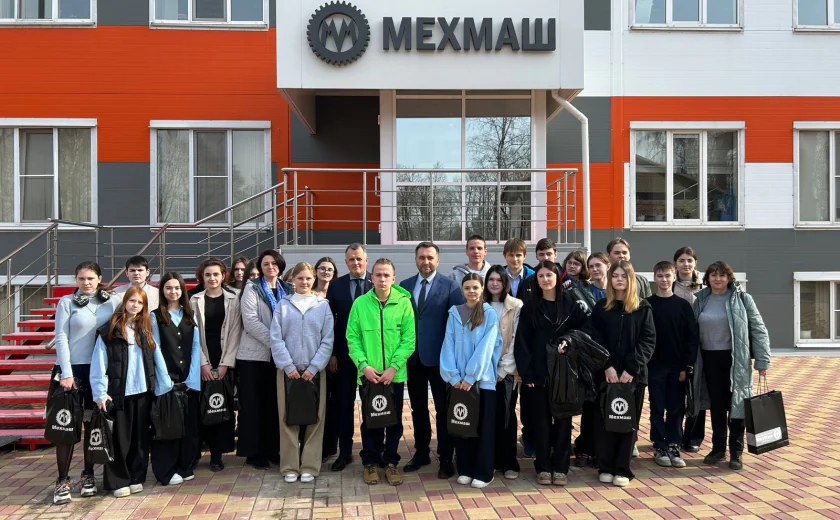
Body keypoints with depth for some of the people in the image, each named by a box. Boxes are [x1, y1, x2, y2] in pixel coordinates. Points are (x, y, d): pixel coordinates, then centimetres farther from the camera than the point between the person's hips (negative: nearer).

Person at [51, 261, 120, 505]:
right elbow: (61, 338, -5)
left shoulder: (113, 302, 4)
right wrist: (66, 373, -11)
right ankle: (63, 480, 6)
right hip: (73, 368, -2)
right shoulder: (66, 302, -1)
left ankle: (88, 475, 22)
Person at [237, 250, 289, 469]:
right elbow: (251, 322, -13)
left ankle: (272, 449, 17)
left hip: (279, 355, 4)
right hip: (254, 354, -4)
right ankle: (254, 452, 8)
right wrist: (274, 341, -20)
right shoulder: (252, 289, -1)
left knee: (274, 403, 8)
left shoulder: (287, 290, 12)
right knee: (253, 403, 0)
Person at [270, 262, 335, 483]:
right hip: (288, 369, 0)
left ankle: (310, 466, 10)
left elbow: (328, 340, -1)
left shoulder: (323, 305, 4)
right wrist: (288, 366, -10)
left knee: (314, 418, 2)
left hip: (314, 370, 0)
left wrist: (313, 367, -9)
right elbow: (276, 338, -1)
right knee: (288, 418, 2)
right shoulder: (283, 305, 4)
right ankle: (290, 467, 11)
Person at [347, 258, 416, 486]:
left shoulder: (404, 302, -4)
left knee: (394, 420, 9)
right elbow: (352, 337, -1)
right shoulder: (360, 303, -1)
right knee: (370, 420, 9)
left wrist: (394, 367, -12)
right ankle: (370, 462, 24)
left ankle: (391, 462, 24)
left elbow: (409, 339, -5)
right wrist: (363, 365, -12)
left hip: (395, 374, 0)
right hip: (369, 374, 0)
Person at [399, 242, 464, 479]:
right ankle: (421, 452, 28)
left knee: (443, 409, 5)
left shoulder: (450, 286, -4)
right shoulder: (404, 286, 7)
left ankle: (446, 459, 15)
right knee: (418, 408, 14)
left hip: (438, 357, -3)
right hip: (413, 357, 4)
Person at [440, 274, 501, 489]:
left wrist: (471, 376, -13)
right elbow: (449, 345, 1)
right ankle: (465, 470, 19)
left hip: (482, 378, -3)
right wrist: (454, 376, -8)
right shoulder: (454, 313, 6)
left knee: (483, 426, 2)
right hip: (459, 380, 3)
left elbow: (486, 347, -10)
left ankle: (483, 473, 11)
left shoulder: (490, 314, -3)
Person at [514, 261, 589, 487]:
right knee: (541, 421, 4)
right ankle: (543, 467, 13)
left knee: (563, 420, 5)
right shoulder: (530, 307, 2)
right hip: (538, 373, -1)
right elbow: (522, 342, -2)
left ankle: (560, 467, 15)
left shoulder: (570, 304, 5)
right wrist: (526, 373, -9)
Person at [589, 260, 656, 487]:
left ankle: (623, 469, 10)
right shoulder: (601, 307, 6)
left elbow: (648, 340, -3)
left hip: (634, 374, 0)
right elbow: (596, 340, 0)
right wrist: (607, 366, -13)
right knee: (605, 420, 3)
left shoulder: (643, 308, 4)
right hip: (606, 373, 1)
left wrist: (632, 368, -13)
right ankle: (605, 467, 12)